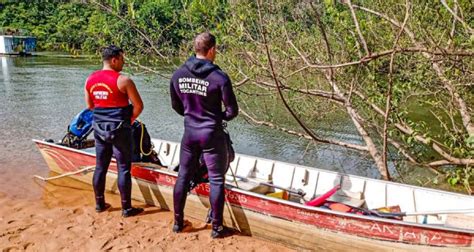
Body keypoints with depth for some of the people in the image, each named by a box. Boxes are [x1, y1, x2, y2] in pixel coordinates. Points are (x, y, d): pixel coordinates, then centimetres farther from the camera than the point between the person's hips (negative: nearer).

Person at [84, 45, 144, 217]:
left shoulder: (90, 79, 4)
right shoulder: (123, 80, -14)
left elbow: (90, 105, 14)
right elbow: (138, 105, -12)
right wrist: (130, 119, 4)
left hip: (99, 128, 6)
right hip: (119, 129, -6)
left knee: (100, 166, 15)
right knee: (124, 168, 2)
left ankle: (99, 204, 27)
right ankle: (126, 208, 9)